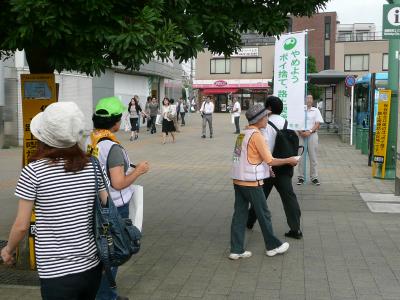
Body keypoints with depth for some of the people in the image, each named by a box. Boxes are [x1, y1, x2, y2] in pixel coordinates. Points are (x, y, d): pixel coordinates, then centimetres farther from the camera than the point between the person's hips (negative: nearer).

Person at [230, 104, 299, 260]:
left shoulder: (243, 134, 10)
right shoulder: (256, 135, -15)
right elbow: (270, 160, -14)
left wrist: (266, 167, 18)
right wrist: (289, 160, -1)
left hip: (238, 181, 8)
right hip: (251, 182, -8)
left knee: (239, 214, 9)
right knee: (264, 214, 8)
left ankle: (236, 250, 12)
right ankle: (272, 246, 22)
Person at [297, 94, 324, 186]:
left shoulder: (316, 110, 8)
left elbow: (318, 124, 2)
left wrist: (310, 131, -13)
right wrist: (300, 132, -12)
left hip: (312, 134, 0)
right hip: (301, 134, 0)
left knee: (313, 157, 2)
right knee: (301, 156, 2)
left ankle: (314, 177, 8)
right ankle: (300, 177, 8)